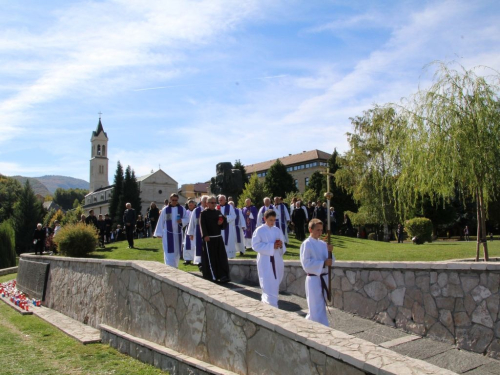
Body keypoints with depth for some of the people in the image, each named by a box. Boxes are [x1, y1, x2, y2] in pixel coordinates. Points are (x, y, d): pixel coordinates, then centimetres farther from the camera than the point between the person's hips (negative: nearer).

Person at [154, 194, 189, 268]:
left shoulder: (182, 209, 2)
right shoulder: (165, 209, -2)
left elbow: (187, 219, 5)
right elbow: (161, 222, 0)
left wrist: (182, 221, -16)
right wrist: (159, 233, -1)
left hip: (178, 234, 3)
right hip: (168, 234, -3)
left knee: (177, 252, 11)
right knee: (169, 252, -7)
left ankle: (175, 268, 25)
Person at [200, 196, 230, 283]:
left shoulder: (218, 212, 14)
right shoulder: (204, 213, -2)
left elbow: (224, 223, 17)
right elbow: (202, 225, -10)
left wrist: (221, 222, -5)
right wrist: (205, 235, -21)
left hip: (218, 237, 5)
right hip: (209, 238, -5)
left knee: (221, 257, 0)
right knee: (210, 258, -1)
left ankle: (223, 276, 1)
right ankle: (212, 276, 7)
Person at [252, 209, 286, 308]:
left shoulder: (278, 230, 9)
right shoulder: (259, 230, -6)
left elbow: (283, 246, 15)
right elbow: (255, 245, -13)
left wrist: (281, 245, -10)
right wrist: (272, 246, -18)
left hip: (277, 261, 5)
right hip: (265, 262, -5)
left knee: (275, 285, 13)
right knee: (268, 287, -10)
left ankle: (266, 302, 32)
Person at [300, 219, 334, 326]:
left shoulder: (323, 244, 8)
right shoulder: (306, 244, -11)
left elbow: (331, 261, 10)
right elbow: (306, 264, -18)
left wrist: (330, 251, -8)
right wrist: (323, 263, -20)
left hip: (324, 279, 7)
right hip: (313, 280, -7)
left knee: (320, 307, 18)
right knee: (317, 310, 0)